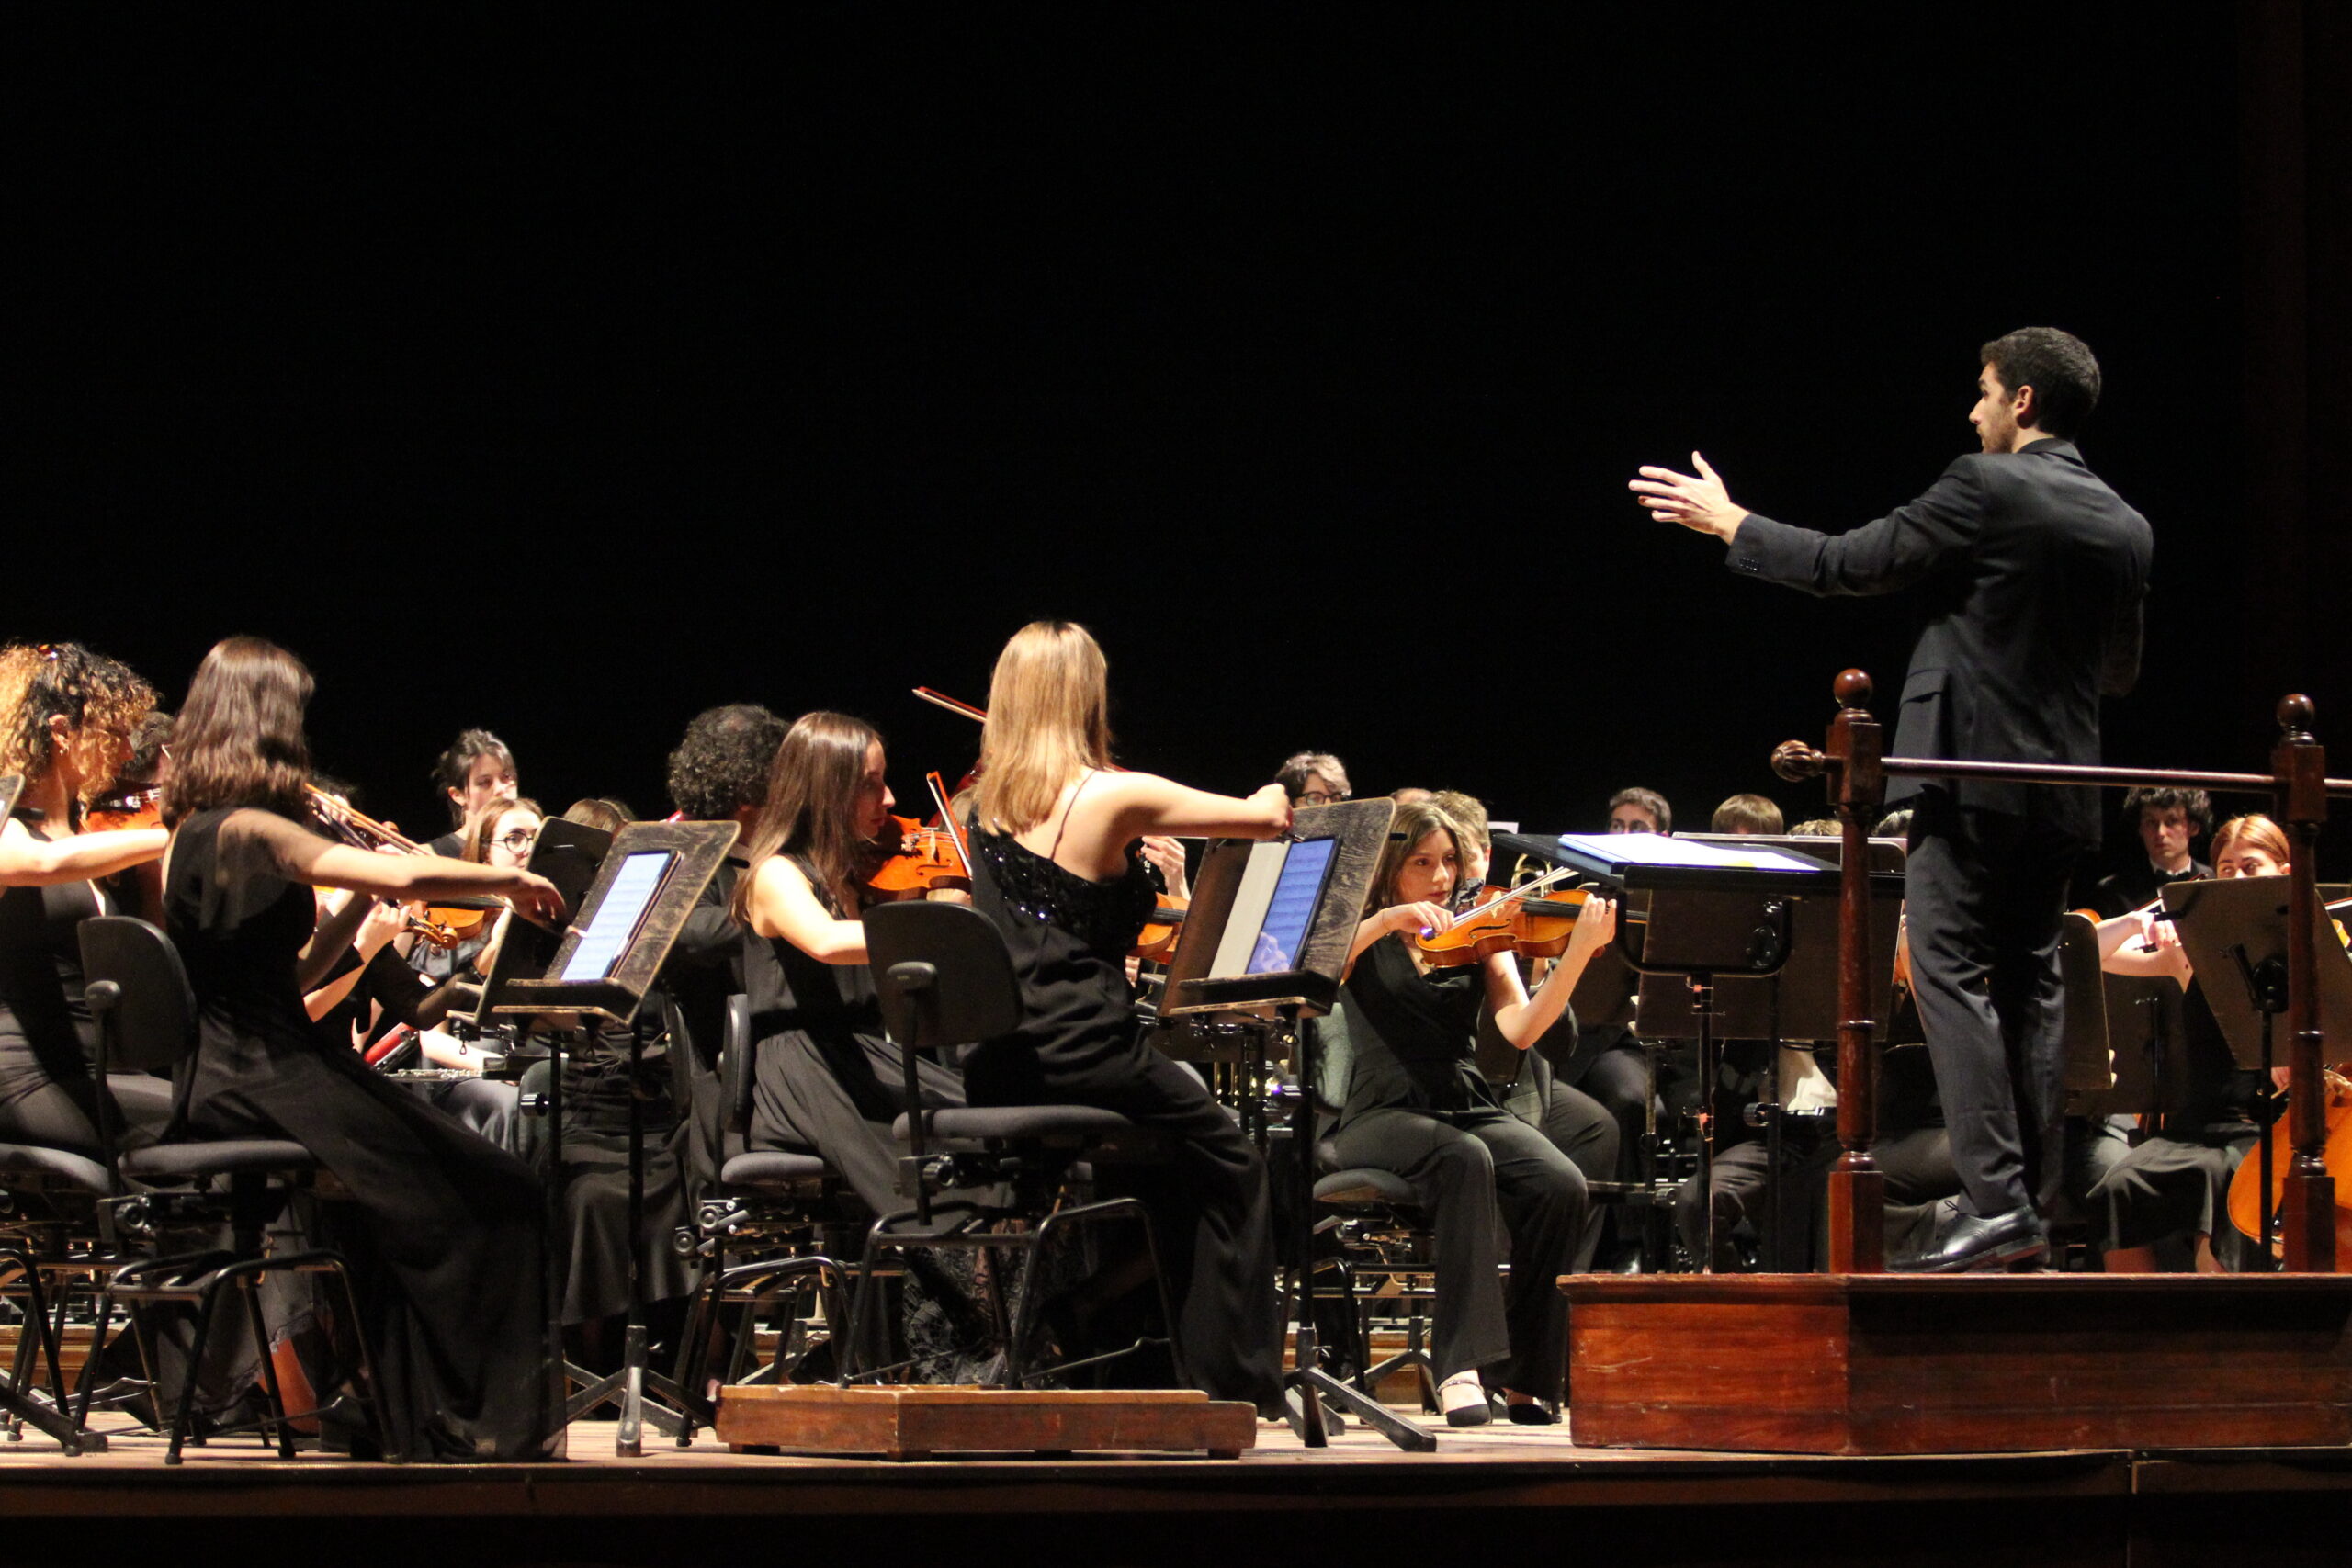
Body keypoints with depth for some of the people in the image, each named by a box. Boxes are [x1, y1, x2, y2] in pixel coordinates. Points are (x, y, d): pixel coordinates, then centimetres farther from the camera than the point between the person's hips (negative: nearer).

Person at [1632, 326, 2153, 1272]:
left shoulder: (1986, 487, -10)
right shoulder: (2126, 528, 10)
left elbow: (1850, 565, -7)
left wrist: (1729, 523, 4)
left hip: (1972, 771, -7)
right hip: (2063, 788, 7)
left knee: (1950, 973, -7)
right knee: (2030, 988, 10)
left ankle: (1994, 1200, -17)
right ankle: (2032, 1211, 8)